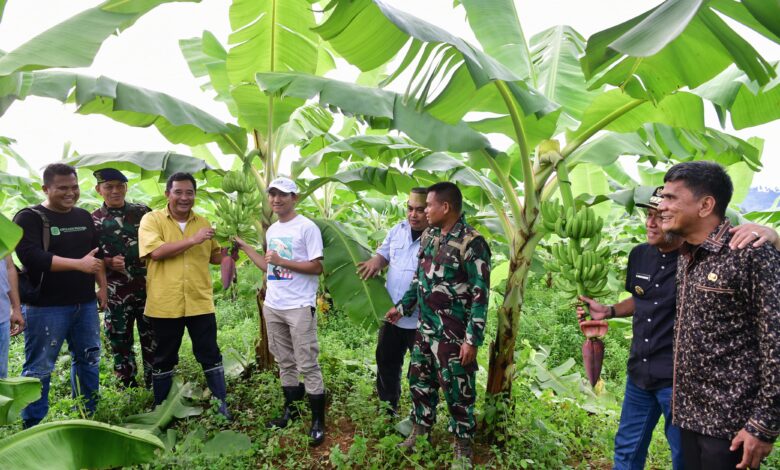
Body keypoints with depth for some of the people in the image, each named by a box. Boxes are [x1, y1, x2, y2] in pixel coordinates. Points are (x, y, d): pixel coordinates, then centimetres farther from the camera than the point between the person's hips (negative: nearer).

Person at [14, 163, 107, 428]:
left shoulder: (84, 217, 12)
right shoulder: (29, 218, -6)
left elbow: (97, 254, 20)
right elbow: (31, 257, -20)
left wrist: (102, 286, 14)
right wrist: (79, 264, -23)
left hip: (85, 304, 6)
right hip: (46, 307, -6)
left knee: (89, 359, 14)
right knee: (39, 367, 1)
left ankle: (89, 416, 29)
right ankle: (33, 426, 14)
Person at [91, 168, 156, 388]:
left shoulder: (143, 212, 5)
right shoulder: (93, 221, 2)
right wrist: (108, 262, -14)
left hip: (148, 288, 0)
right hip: (116, 293, 0)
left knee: (152, 340, 6)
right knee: (120, 343, 8)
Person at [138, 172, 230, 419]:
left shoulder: (202, 222, 9)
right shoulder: (152, 219, -3)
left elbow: (216, 257, 17)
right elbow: (156, 251, -20)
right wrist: (193, 240, -21)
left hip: (200, 303, 3)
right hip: (164, 304, -2)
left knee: (211, 356, 9)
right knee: (164, 359, 13)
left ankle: (222, 404, 21)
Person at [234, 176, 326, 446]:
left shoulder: (307, 227, -11)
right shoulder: (271, 230, 12)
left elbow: (317, 267, -16)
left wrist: (282, 261, -19)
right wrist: (244, 247, 16)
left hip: (299, 308, -7)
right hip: (272, 306, 7)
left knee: (307, 365, -2)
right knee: (284, 362, 18)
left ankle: (318, 421, 8)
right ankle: (290, 409, 32)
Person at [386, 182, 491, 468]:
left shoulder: (472, 243, -18)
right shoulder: (428, 236, 6)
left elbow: (480, 295, -18)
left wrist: (472, 339, -19)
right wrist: (402, 307, 20)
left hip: (453, 334, -7)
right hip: (425, 328, 7)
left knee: (457, 390, 6)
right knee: (420, 380, 18)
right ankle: (419, 432, 38)